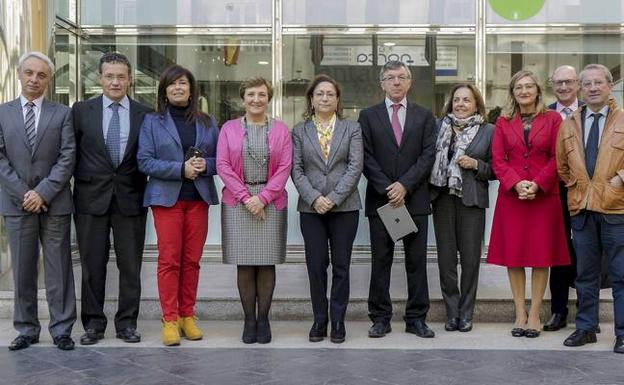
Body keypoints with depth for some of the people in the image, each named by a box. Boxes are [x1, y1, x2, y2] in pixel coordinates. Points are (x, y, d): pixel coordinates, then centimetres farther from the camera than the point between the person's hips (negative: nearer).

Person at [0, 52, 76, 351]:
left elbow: (67, 158, -3)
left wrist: (42, 192, -12)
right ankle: (27, 329, 17)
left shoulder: (62, 114, 5)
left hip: (55, 202, -1)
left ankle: (61, 329, 11)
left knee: (59, 268, 3)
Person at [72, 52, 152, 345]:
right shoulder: (81, 111, 4)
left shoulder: (144, 114, 4)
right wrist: (76, 189, 1)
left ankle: (127, 323, 17)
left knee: (130, 266, 6)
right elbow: (71, 155, 6)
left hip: (130, 200, 0)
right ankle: (93, 323, 18)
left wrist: (147, 195, -1)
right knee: (92, 266, 7)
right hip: (91, 199, 0)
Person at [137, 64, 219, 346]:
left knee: (192, 260, 5)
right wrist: (181, 169, -14)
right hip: (166, 197, -2)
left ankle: (187, 316, 15)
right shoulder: (152, 122, 4)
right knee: (169, 259, -4)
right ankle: (170, 320, 3)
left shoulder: (207, 123, 12)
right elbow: (145, 161, -4)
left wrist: (206, 165, -11)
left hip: (198, 198, 3)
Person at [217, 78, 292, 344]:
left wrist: (263, 197, -10)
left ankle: (263, 319, 12)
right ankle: (249, 319, 11)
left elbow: (285, 167, 0)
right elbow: (222, 165, 0)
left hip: (271, 203, 0)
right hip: (238, 203, 0)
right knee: (244, 263, 1)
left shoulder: (280, 130, 8)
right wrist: (245, 197, -9)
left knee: (267, 263, 2)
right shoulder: (229, 129, 8)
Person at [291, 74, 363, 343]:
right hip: (311, 208, 1)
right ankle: (319, 320, 14)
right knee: (316, 266, 3)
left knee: (341, 266, 4)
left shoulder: (352, 128, 5)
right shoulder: (299, 131, 8)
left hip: (344, 207, -1)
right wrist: (314, 198, -12)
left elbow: (356, 166, -3)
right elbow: (296, 169, 1)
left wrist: (333, 198, -13)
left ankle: (338, 321, 14)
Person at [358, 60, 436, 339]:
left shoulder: (424, 116, 9)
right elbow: (366, 158, 0)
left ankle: (416, 318, 11)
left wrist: (405, 185, -12)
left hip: (415, 199, 1)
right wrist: (387, 188, -10)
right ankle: (380, 318, 10)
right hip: (380, 200, 0)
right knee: (380, 261, 3)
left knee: (417, 261, 4)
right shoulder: (368, 116, 7)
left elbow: (428, 155, 0)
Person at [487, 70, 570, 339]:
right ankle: (520, 314, 11)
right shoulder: (503, 122, 9)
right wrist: (516, 183, -13)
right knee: (513, 255, 2)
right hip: (511, 196, 1)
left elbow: (557, 158, -1)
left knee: (541, 256, 1)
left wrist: (537, 184, -13)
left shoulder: (553, 119, 4)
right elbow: (497, 160, 2)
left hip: (544, 196, -1)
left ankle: (534, 314, 9)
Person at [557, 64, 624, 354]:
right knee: (585, 275, 11)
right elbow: (561, 165, 20)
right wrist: (576, 184, 10)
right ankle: (586, 328, 22)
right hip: (581, 208, 4)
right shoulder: (568, 125, 12)